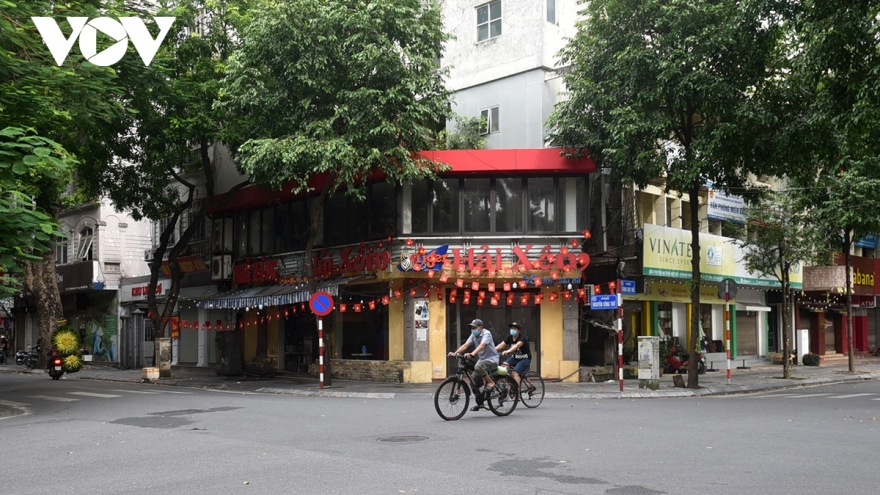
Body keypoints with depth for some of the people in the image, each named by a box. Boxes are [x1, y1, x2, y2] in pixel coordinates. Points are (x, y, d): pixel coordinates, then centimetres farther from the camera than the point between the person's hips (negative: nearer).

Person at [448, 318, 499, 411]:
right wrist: (455, 353, -20)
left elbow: (482, 345, -33)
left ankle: (490, 382, -15)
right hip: (481, 359, 8)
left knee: (478, 367, -37)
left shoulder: (486, 334, -16)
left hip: (491, 359, -8)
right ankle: (480, 403, 15)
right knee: (474, 382, 1)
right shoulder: (473, 335, 6)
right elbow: (465, 345, -4)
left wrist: (472, 354, -49)